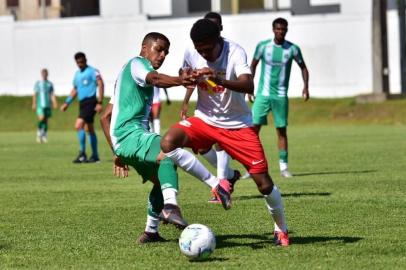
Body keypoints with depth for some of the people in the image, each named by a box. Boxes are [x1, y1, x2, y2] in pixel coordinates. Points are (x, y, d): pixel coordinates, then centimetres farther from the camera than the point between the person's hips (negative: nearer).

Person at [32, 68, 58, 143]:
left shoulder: (50, 84, 11)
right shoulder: (38, 83, 5)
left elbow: (52, 94, 7)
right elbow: (35, 94, 4)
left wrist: (54, 102, -7)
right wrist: (34, 104, -2)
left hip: (47, 105, 3)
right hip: (40, 105, -3)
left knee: (46, 120, 4)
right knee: (41, 118, -19)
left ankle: (44, 136, 12)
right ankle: (39, 132, -2)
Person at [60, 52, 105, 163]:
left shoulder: (92, 71, -6)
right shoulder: (77, 74, 18)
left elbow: (101, 85, -13)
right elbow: (75, 90, 27)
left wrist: (100, 103, -19)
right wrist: (67, 103, 18)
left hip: (90, 101, -9)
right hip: (82, 103, 9)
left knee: (79, 125, -19)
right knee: (89, 129, 11)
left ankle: (82, 154, -16)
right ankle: (95, 156, 15)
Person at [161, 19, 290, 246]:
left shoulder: (235, 52, -21)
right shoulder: (192, 56, -8)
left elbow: (248, 86, -39)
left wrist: (219, 80, -53)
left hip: (238, 125, -3)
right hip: (205, 119, 3)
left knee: (264, 182, -4)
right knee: (168, 142, -28)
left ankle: (281, 229, 20)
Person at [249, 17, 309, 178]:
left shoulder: (292, 49, -1)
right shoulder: (263, 46, -1)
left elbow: (303, 67, 12)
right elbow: (253, 65, 11)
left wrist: (306, 86, -1)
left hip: (281, 96, 0)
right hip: (263, 94, 0)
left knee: (282, 130, 2)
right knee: (254, 127, -9)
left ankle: (283, 166, 9)